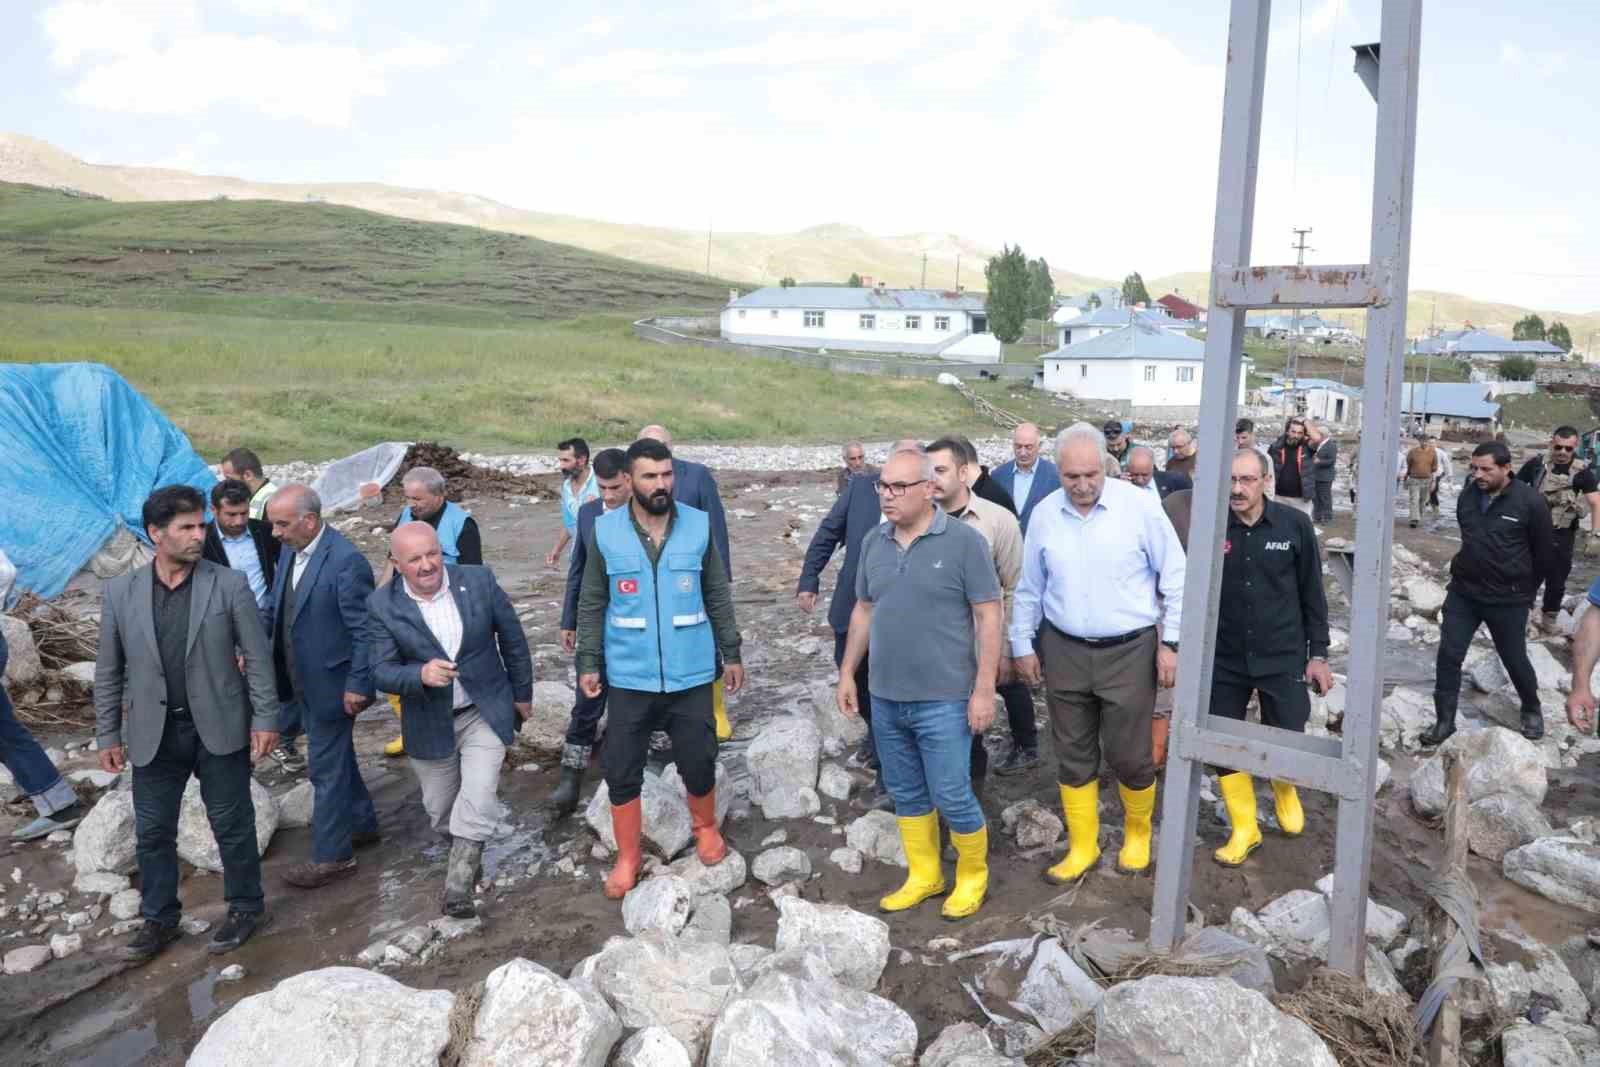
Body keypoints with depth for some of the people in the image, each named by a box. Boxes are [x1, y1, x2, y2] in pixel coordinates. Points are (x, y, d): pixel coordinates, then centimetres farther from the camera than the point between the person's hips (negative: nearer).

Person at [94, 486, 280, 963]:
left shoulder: (230, 584, -8)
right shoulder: (120, 591, -2)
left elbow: (257, 657, -5)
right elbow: (108, 671, 5)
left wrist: (265, 719, -7)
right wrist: (107, 734, 5)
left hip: (220, 727, -2)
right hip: (153, 733, 2)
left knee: (232, 823, 10)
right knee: (152, 830, 13)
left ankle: (246, 906, 28)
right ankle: (159, 918, 32)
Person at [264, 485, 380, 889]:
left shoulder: (346, 561, -24)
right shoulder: (290, 551, 2)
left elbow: (364, 630, -21)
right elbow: (276, 609, 12)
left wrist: (357, 685, -19)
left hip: (330, 685, -8)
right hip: (301, 682, 8)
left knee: (326, 769, 4)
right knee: (337, 758, 22)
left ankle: (332, 857, 19)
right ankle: (361, 824, 41)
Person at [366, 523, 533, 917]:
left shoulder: (479, 580, -15)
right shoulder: (383, 605, -15)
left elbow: (512, 640, -2)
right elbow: (382, 672, -15)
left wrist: (522, 693, 7)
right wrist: (421, 675, -36)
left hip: (485, 711, -1)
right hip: (430, 722, 1)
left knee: (478, 800, -13)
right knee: (440, 808, 17)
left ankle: (458, 885, 4)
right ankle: (463, 853, 47)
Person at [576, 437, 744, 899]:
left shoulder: (699, 525, -5)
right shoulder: (606, 531, -6)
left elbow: (718, 596, 3)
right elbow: (592, 604, 2)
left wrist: (732, 654, 5)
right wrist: (588, 662, -1)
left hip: (691, 674, 0)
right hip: (629, 677, 0)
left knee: (698, 761, 11)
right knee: (621, 770, 7)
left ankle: (705, 828, 40)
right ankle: (628, 857, 27)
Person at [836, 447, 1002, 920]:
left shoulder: (964, 541, -11)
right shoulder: (873, 542, 5)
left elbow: (988, 617, -10)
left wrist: (984, 689, -14)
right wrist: (847, 673, 13)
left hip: (942, 701, -5)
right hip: (884, 697, 5)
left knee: (951, 797, 2)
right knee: (906, 793, 16)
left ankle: (973, 876, 28)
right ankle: (924, 876, 35)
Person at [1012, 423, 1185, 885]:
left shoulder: (1140, 505, -10)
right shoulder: (1044, 514, 0)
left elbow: (1175, 578, -4)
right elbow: (1029, 589, 10)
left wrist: (1171, 642, -5)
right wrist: (1023, 644, 11)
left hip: (1129, 651, -3)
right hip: (1063, 651, 3)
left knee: (1128, 754, 5)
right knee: (1073, 755, 11)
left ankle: (1138, 832, 33)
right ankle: (1082, 847, 28)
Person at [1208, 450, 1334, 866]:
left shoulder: (1294, 524, -8)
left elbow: (1312, 593, 0)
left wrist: (1318, 653, 0)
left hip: (1282, 657, -1)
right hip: (1224, 660, 1)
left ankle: (1285, 790, 41)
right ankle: (1245, 829, 24)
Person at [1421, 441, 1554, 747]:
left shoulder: (1530, 501, -15)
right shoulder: (1467, 496, -3)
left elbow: (1544, 551, -4)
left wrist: (1525, 590, 6)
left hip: (1508, 599, -3)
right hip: (1462, 592, 4)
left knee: (1514, 659, 12)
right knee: (1448, 656, 1)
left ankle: (1532, 710, 39)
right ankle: (1444, 720, 13)